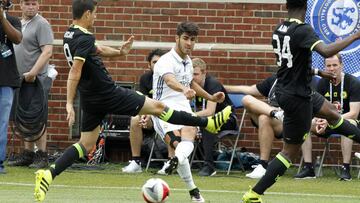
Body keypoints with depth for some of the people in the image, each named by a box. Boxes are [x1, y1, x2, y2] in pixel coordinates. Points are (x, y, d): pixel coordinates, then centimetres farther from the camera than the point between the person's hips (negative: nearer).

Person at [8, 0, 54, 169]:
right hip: (20, 79, 7)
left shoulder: (41, 24, -7)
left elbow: (47, 52, -16)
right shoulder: (18, 24, 17)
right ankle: (27, 154, 14)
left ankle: (41, 156, -5)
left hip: (37, 79, -7)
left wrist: (33, 73, -22)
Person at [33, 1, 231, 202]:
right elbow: (75, 72, -27)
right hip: (108, 94, -9)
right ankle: (208, 123, 12)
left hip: (91, 99, 9)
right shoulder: (84, 39, -21)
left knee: (86, 144, 12)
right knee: (157, 107, 3)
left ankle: (48, 175, -5)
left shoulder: (70, 35, 8)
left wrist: (119, 52, 7)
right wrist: (70, 104, -30)